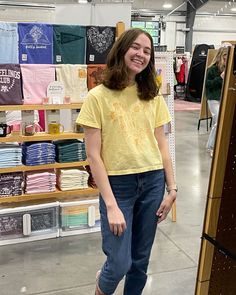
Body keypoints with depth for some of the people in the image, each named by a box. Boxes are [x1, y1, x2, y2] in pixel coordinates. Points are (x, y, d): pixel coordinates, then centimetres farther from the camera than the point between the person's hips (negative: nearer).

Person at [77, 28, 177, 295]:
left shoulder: (153, 97, 5)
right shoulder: (98, 97, -8)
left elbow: (162, 146, 9)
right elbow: (93, 155, -11)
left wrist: (172, 189, 4)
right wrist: (111, 205, -15)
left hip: (153, 182, 4)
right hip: (117, 183, -4)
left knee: (140, 260, 14)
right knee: (119, 264, 0)